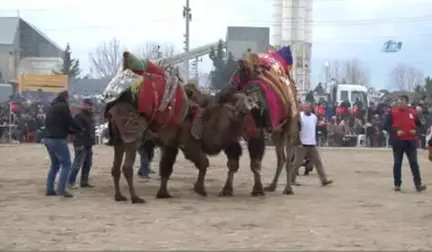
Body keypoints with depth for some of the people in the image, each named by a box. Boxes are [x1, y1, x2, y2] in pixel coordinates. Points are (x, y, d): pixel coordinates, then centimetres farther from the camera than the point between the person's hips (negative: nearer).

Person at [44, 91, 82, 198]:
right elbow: (70, 122, -9)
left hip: (48, 139, 9)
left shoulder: (51, 107, 19)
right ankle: (61, 188, -16)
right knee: (66, 164, -6)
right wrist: (79, 129, 10)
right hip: (58, 139, -9)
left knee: (55, 164, 17)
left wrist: (72, 131, 25)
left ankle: (50, 189, 13)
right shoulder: (63, 106, -7)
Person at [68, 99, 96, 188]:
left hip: (88, 144, 10)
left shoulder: (89, 116, 19)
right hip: (81, 145, -10)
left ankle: (84, 182, 15)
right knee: (77, 164, -10)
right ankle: (70, 182, -7)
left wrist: (92, 141, 22)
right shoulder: (79, 116, -12)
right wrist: (79, 143, -25)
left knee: (88, 164, 10)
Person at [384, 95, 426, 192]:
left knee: (414, 162, -1)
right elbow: (386, 126, -4)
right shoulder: (393, 112, -3)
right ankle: (397, 184, 12)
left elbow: (419, 125, 16)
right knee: (397, 163, 4)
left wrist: (416, 130, -5)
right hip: (397, 141, -2)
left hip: (410, 141, 2)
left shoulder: (413, 112, 5)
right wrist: (395, 132, -18)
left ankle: (418, 184, 0)